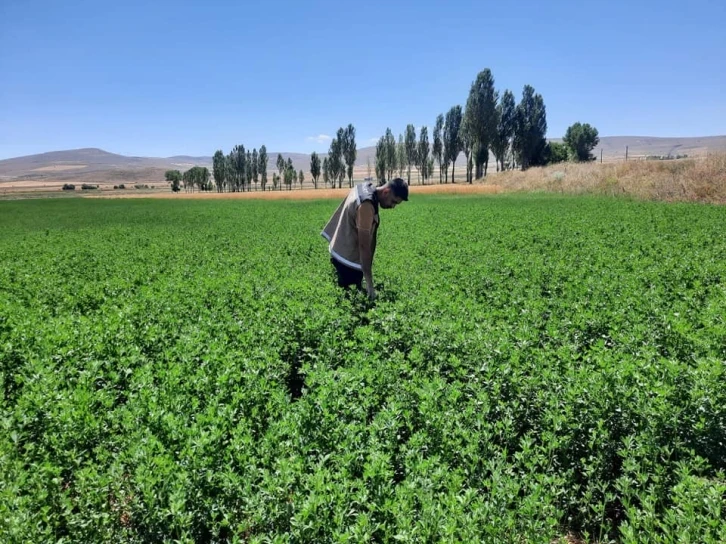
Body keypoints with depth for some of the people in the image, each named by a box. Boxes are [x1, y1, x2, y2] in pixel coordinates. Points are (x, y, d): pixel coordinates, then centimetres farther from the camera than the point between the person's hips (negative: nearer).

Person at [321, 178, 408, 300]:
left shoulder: (365, 188, 2)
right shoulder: (366, 205, -27)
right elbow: (364, 246, -28)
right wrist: (369, 283, -26)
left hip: (342, 251, 10)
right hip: (348, 257, -10)